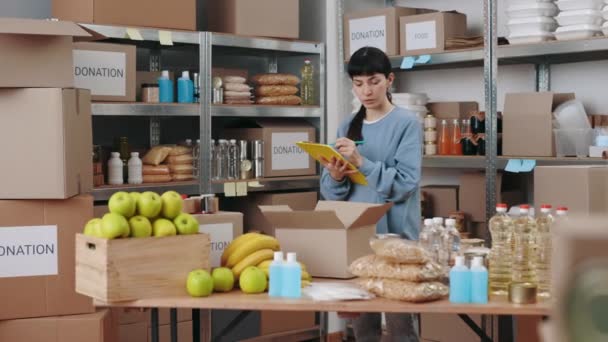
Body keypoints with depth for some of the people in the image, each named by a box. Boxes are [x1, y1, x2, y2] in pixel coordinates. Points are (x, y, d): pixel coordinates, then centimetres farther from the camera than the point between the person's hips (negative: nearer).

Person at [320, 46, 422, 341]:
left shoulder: (407, 123, -4)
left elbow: (404, 184, -15)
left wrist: (361, 162, -23)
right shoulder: (347, 127, 10)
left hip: (394, 236, -5)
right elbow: (330, 192, 9)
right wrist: (335, 177, -13)